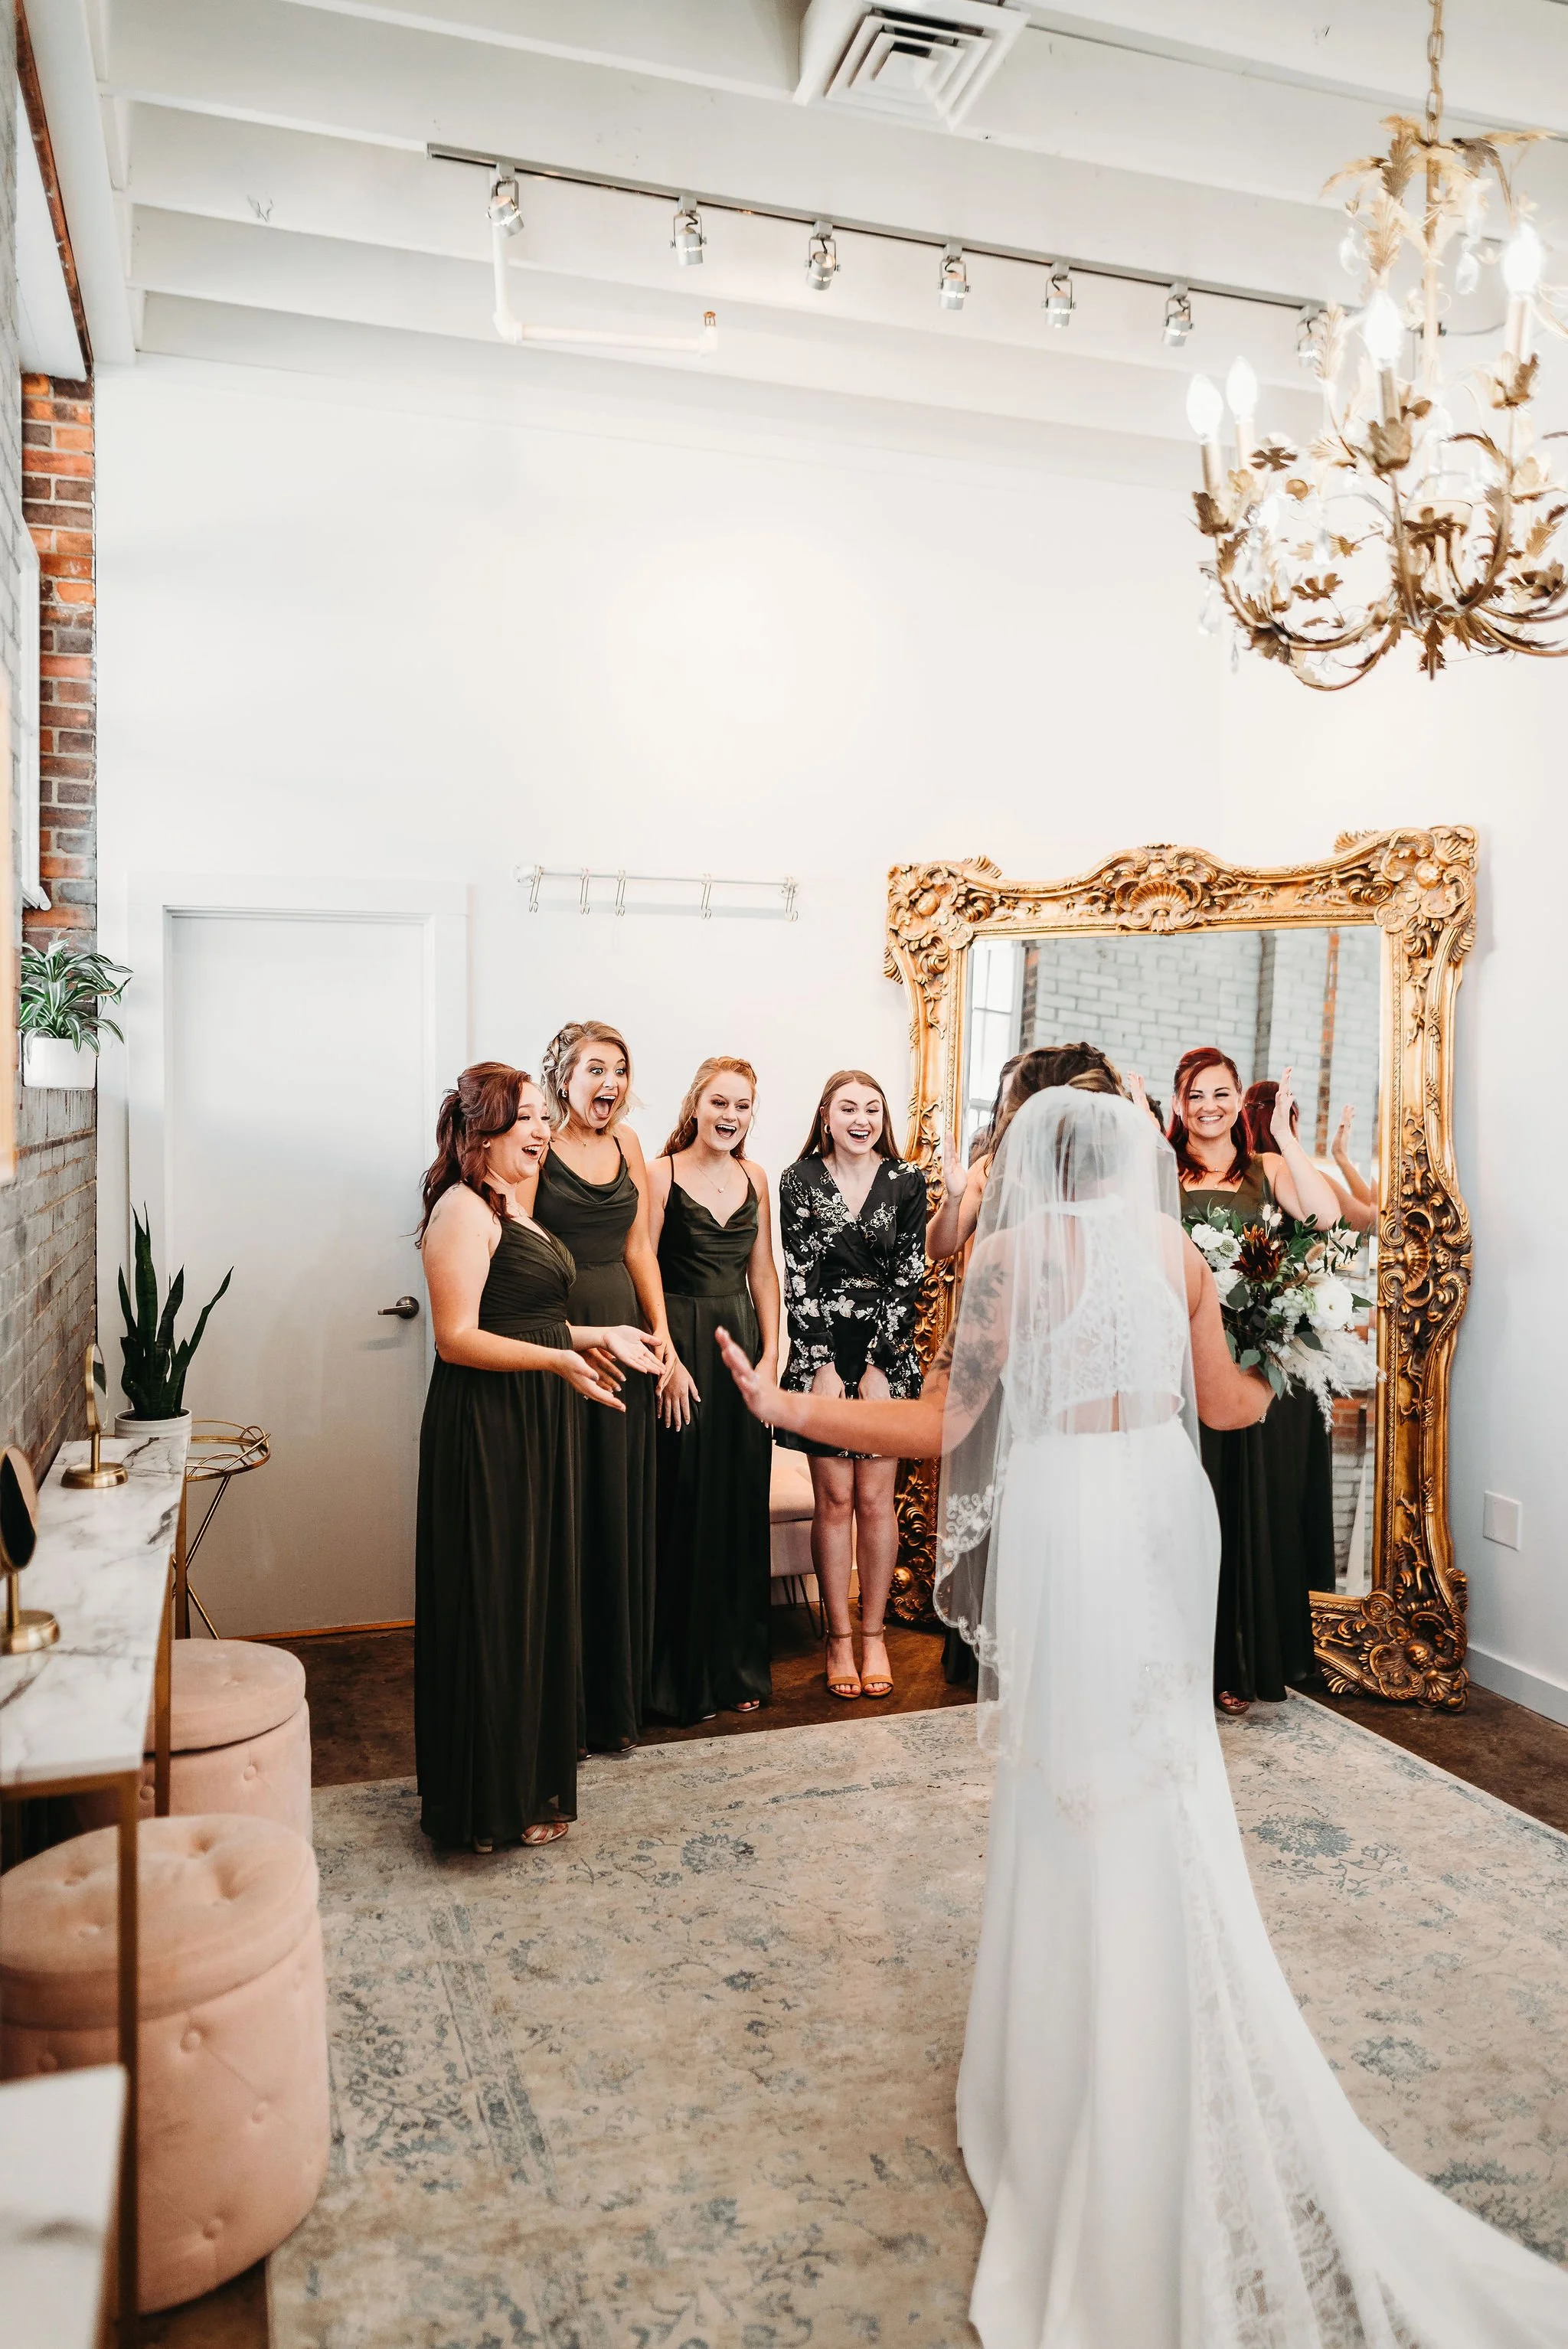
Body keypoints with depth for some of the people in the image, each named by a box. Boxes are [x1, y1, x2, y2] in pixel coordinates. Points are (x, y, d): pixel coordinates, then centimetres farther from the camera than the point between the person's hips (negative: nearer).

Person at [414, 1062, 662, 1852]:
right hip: (483, 1430, -10)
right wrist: (563, 1359, -27)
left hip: (536, 1428, 10)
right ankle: (488, 1804, 14)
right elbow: (457, 1337, -20)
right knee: (489, 1608, 0)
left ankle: (526, 1779, 29)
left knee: (535, 1600, 15)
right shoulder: (463, 1209, -14)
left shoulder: (516, 1208, 16)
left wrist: (594, 1335, 14)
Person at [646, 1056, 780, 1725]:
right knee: (684, 1503, 0)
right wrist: (666, 1359, -15)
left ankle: (737, 1665, 23)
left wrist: (770, 1354, 5)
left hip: (741, 1344, 5)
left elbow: (762, 1271, 13)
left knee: (741, 1504, 9)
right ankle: (682, 1677, 13)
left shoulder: (753, 1177, 10)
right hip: (681, 1343, -5)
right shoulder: (661, 1174, -6)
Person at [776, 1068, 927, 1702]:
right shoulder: (799, 1182, 2)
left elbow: (908, 1278, 0)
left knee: (875, 1499, 2)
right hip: (821, 1355, -1)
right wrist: (821, 1364, -8)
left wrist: (879, 1365, -6)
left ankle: (873, 1635, 14)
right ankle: (839, 1638, 11)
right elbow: (798, 1280, -1)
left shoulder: (906, 1182, 4)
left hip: (888, 1357, 1)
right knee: (834, 1500, 0)